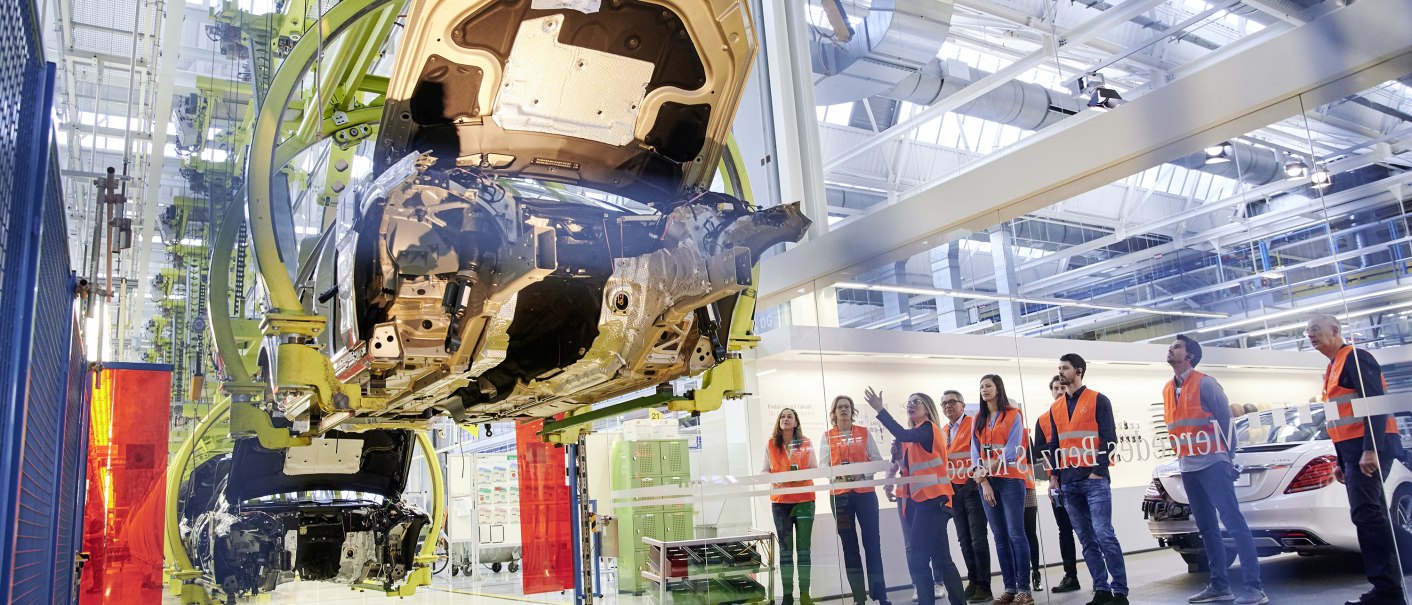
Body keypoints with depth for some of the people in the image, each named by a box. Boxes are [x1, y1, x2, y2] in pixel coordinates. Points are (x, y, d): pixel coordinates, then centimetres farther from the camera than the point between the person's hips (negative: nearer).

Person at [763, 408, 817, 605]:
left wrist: (803, 476, -14)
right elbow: (764, 471, 4)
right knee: (785, 547, 4)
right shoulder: (771, 444, 4)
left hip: (804, 499, 0)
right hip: (780, 501, 0)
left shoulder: (806, 443, 4)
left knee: (803, 546, 2)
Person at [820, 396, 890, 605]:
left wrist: (862, 474, -13)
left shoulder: (864, 433, 8)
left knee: (872, 541, -1)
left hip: (865, 491, 0)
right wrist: (838, 474, -20)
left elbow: (877, 460, 4)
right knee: (849, 545, 5)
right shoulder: (827, 436, 6)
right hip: (840, 494, 0)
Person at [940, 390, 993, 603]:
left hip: (973, 487, -6)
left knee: (978, 538, -6)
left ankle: (984, 586, 1)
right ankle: (973, 582, 19)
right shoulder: (943, 432, 14)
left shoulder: (974, 424, -5)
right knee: (964, 539, 10)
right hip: (954, 491, 6)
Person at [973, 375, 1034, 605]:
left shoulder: (1013, 415, -1)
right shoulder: (979, 420, 13)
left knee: (1016, 533, -7)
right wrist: (984, 481, -6)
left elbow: (1012, 450, -11)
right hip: (987, 482, 5)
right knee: (1000, 536, 6)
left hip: (1010, 480, -5)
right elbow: (975, 452, 5)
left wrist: (989, 469, -15)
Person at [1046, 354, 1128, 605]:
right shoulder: (1055, 408, 15)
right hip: (1068, 483, 5)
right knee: (1086, 539, 5)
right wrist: (1053, 476, 10)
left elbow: (1109, 439, -5)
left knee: (1104, 534, -10)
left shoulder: (1098, 400, 0)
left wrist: (1098, 471, -13)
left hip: (1094, 479, -5)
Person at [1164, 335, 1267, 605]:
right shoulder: (1167, 390, 14)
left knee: (1234, 523, -10)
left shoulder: (1205, 383, -6)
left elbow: (1226, 419, -6)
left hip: (1212, 464, -7)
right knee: (1207, 528, 10)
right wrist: (1182, 457, 10)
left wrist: (1228, 456, -5)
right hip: (1187, 468, 7)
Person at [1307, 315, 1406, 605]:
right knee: (1370, 515, 9)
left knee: (1365, 513, -13)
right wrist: (1341, 461, 21)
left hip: (1369, 447, -10)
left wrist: (1371, 450, -24)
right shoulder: (1332, 368, 21)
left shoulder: (1355, 358, -7)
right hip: (1353, 450, 10)